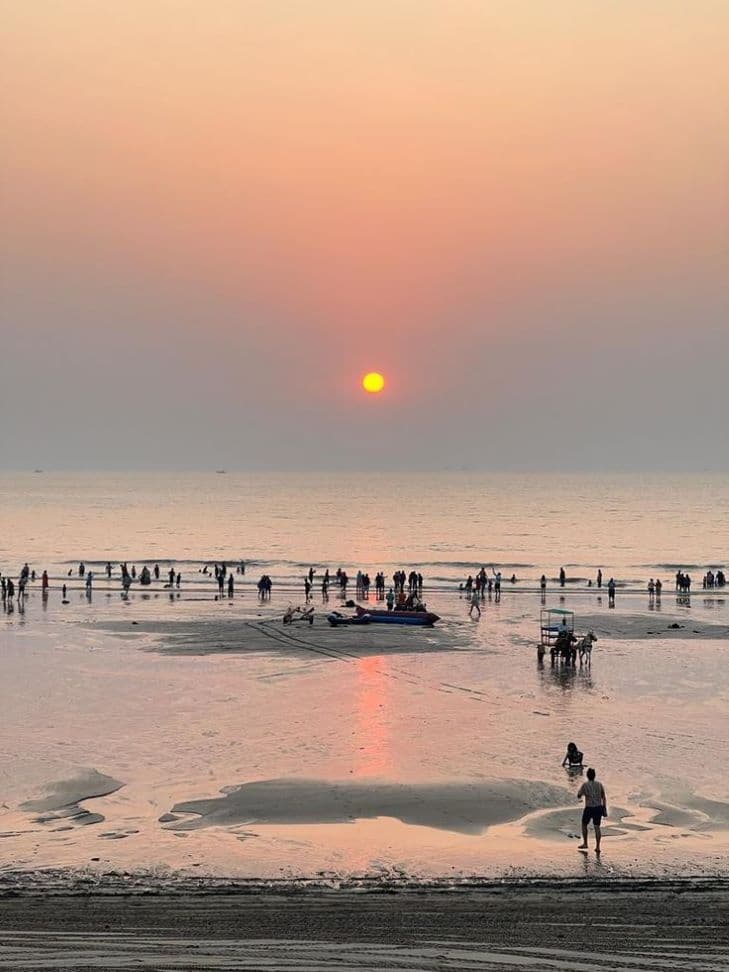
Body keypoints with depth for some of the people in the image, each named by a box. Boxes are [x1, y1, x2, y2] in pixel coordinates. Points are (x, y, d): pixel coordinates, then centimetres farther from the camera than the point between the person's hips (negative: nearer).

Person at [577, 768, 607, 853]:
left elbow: (579, 796, 2)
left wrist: (581, 792, 22)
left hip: (589, 808, -3)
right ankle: (597, 846, 4)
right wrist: (605, 809, 10)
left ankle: (585, 843, 21)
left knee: (584, 824, 18)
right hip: (598, 808, 3)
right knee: (597, 826, 7)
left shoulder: (585, 785, -7)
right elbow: (604, 797, 4)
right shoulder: (599, 784, 2)